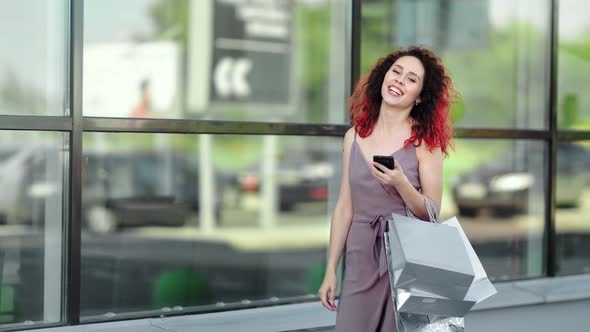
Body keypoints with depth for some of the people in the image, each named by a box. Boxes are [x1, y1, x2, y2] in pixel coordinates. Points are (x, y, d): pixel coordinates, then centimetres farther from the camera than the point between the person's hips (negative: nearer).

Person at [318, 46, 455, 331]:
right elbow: (344, 208, 8)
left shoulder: (425, 142, -5)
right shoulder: (355, 136, 6)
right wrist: (330, 270, 7)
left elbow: (431, 214, -5)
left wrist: (401, 184, -23)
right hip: (360, 259, 3)